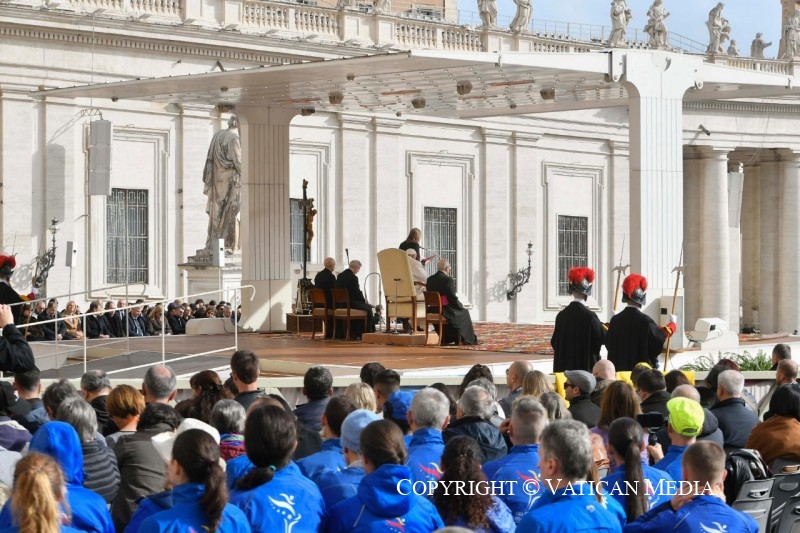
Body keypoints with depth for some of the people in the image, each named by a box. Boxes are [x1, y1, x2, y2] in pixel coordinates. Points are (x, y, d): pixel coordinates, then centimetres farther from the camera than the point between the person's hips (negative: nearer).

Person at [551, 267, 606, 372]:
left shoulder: (561, 315, 1)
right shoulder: (590, 316, -13)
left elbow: (554, 343, 8)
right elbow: (603, 338, -4)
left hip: (564, 367, 5)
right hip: (586, 366, -5)